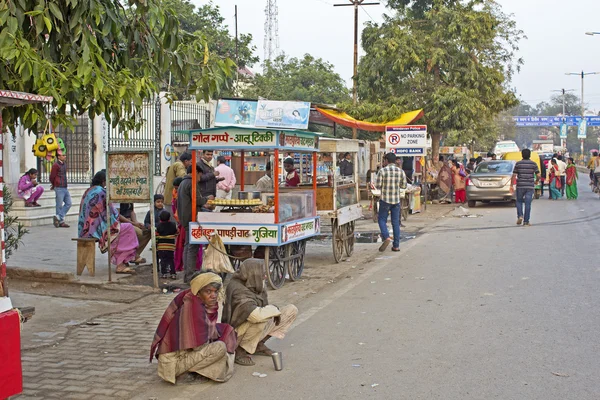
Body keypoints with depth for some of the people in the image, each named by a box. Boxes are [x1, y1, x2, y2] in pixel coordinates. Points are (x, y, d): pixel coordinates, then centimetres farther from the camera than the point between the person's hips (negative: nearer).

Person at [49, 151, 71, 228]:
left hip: (65, 188, 8)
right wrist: (54, 185, 9)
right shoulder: (56, 165, -11)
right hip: (59, 188, -8)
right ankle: (61, 222, 5)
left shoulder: (64, 164, 15)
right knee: (59, 205, -1)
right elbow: (52, 177, -8)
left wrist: (53, 185, 16)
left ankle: (58, 217, 10)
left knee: (68, 203, 7)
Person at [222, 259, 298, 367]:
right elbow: (257, 315, -45)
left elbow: (265, 307, 11)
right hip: (236, 332, -9)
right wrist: (274, 309, -25)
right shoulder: (239, 293, -30)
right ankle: (239, 350, -15)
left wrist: (275, 310, -12)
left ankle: (258, 344, 5)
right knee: (267, 319, -38)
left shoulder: (257, 285, -4)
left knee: (292, 310, 3)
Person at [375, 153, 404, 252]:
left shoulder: (382, 171, -9)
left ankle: (386, 237, -14)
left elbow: (377, 185, -8)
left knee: (382, 219, 9)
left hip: (385, 200, -3)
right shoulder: (401, 171, 0)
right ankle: (396, 245, 8)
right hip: (396, 200, 3)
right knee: (396, 222, 8)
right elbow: (403, 185, 8)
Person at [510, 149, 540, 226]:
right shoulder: (533, 164, 1)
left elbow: (514, 175, -3)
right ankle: (526, 221, 2)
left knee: (519, 201, 16)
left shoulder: (518, 164, -1)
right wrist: (536, 181, 18)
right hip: (530, 186, 0)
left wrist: (511, 185, 3)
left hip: (520, 186, 0)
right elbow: (538, 175, -2)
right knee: (528, 203, 2)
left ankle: (520, 216, -3)